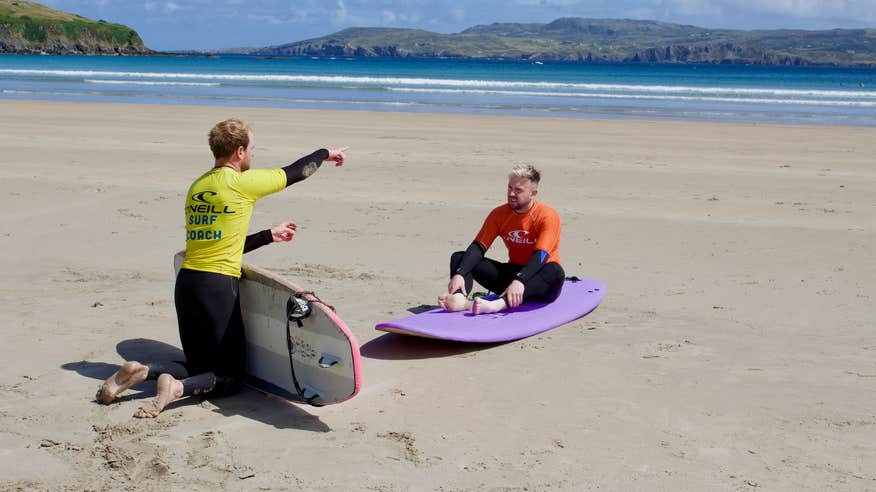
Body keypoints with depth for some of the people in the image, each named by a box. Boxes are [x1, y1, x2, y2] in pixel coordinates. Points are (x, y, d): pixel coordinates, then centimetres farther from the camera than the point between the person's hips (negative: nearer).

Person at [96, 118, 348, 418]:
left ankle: (141, 371, -4)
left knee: (198, 368, 20)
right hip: (218, 288, -7)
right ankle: (178, 388, -22)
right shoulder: (242, 183, -8)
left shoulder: (197, 187, 14)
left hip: (186, 284, 7)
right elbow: (295, 172, 6)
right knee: (231, 377, 6)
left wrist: (270, 235, 26)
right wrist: (327, 153, 24)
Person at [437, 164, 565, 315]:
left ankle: (500, 303, -60)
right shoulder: (499, 213, 0)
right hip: (512, 273, 5)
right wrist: (459, 274, -28)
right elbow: (478, 247, -9)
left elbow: (541, 255, -28)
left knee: (555, 272, -40)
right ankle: (460, 299, -45)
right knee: (459, 257, -10)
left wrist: (519, 281, -46)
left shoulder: (548, 216, -14)